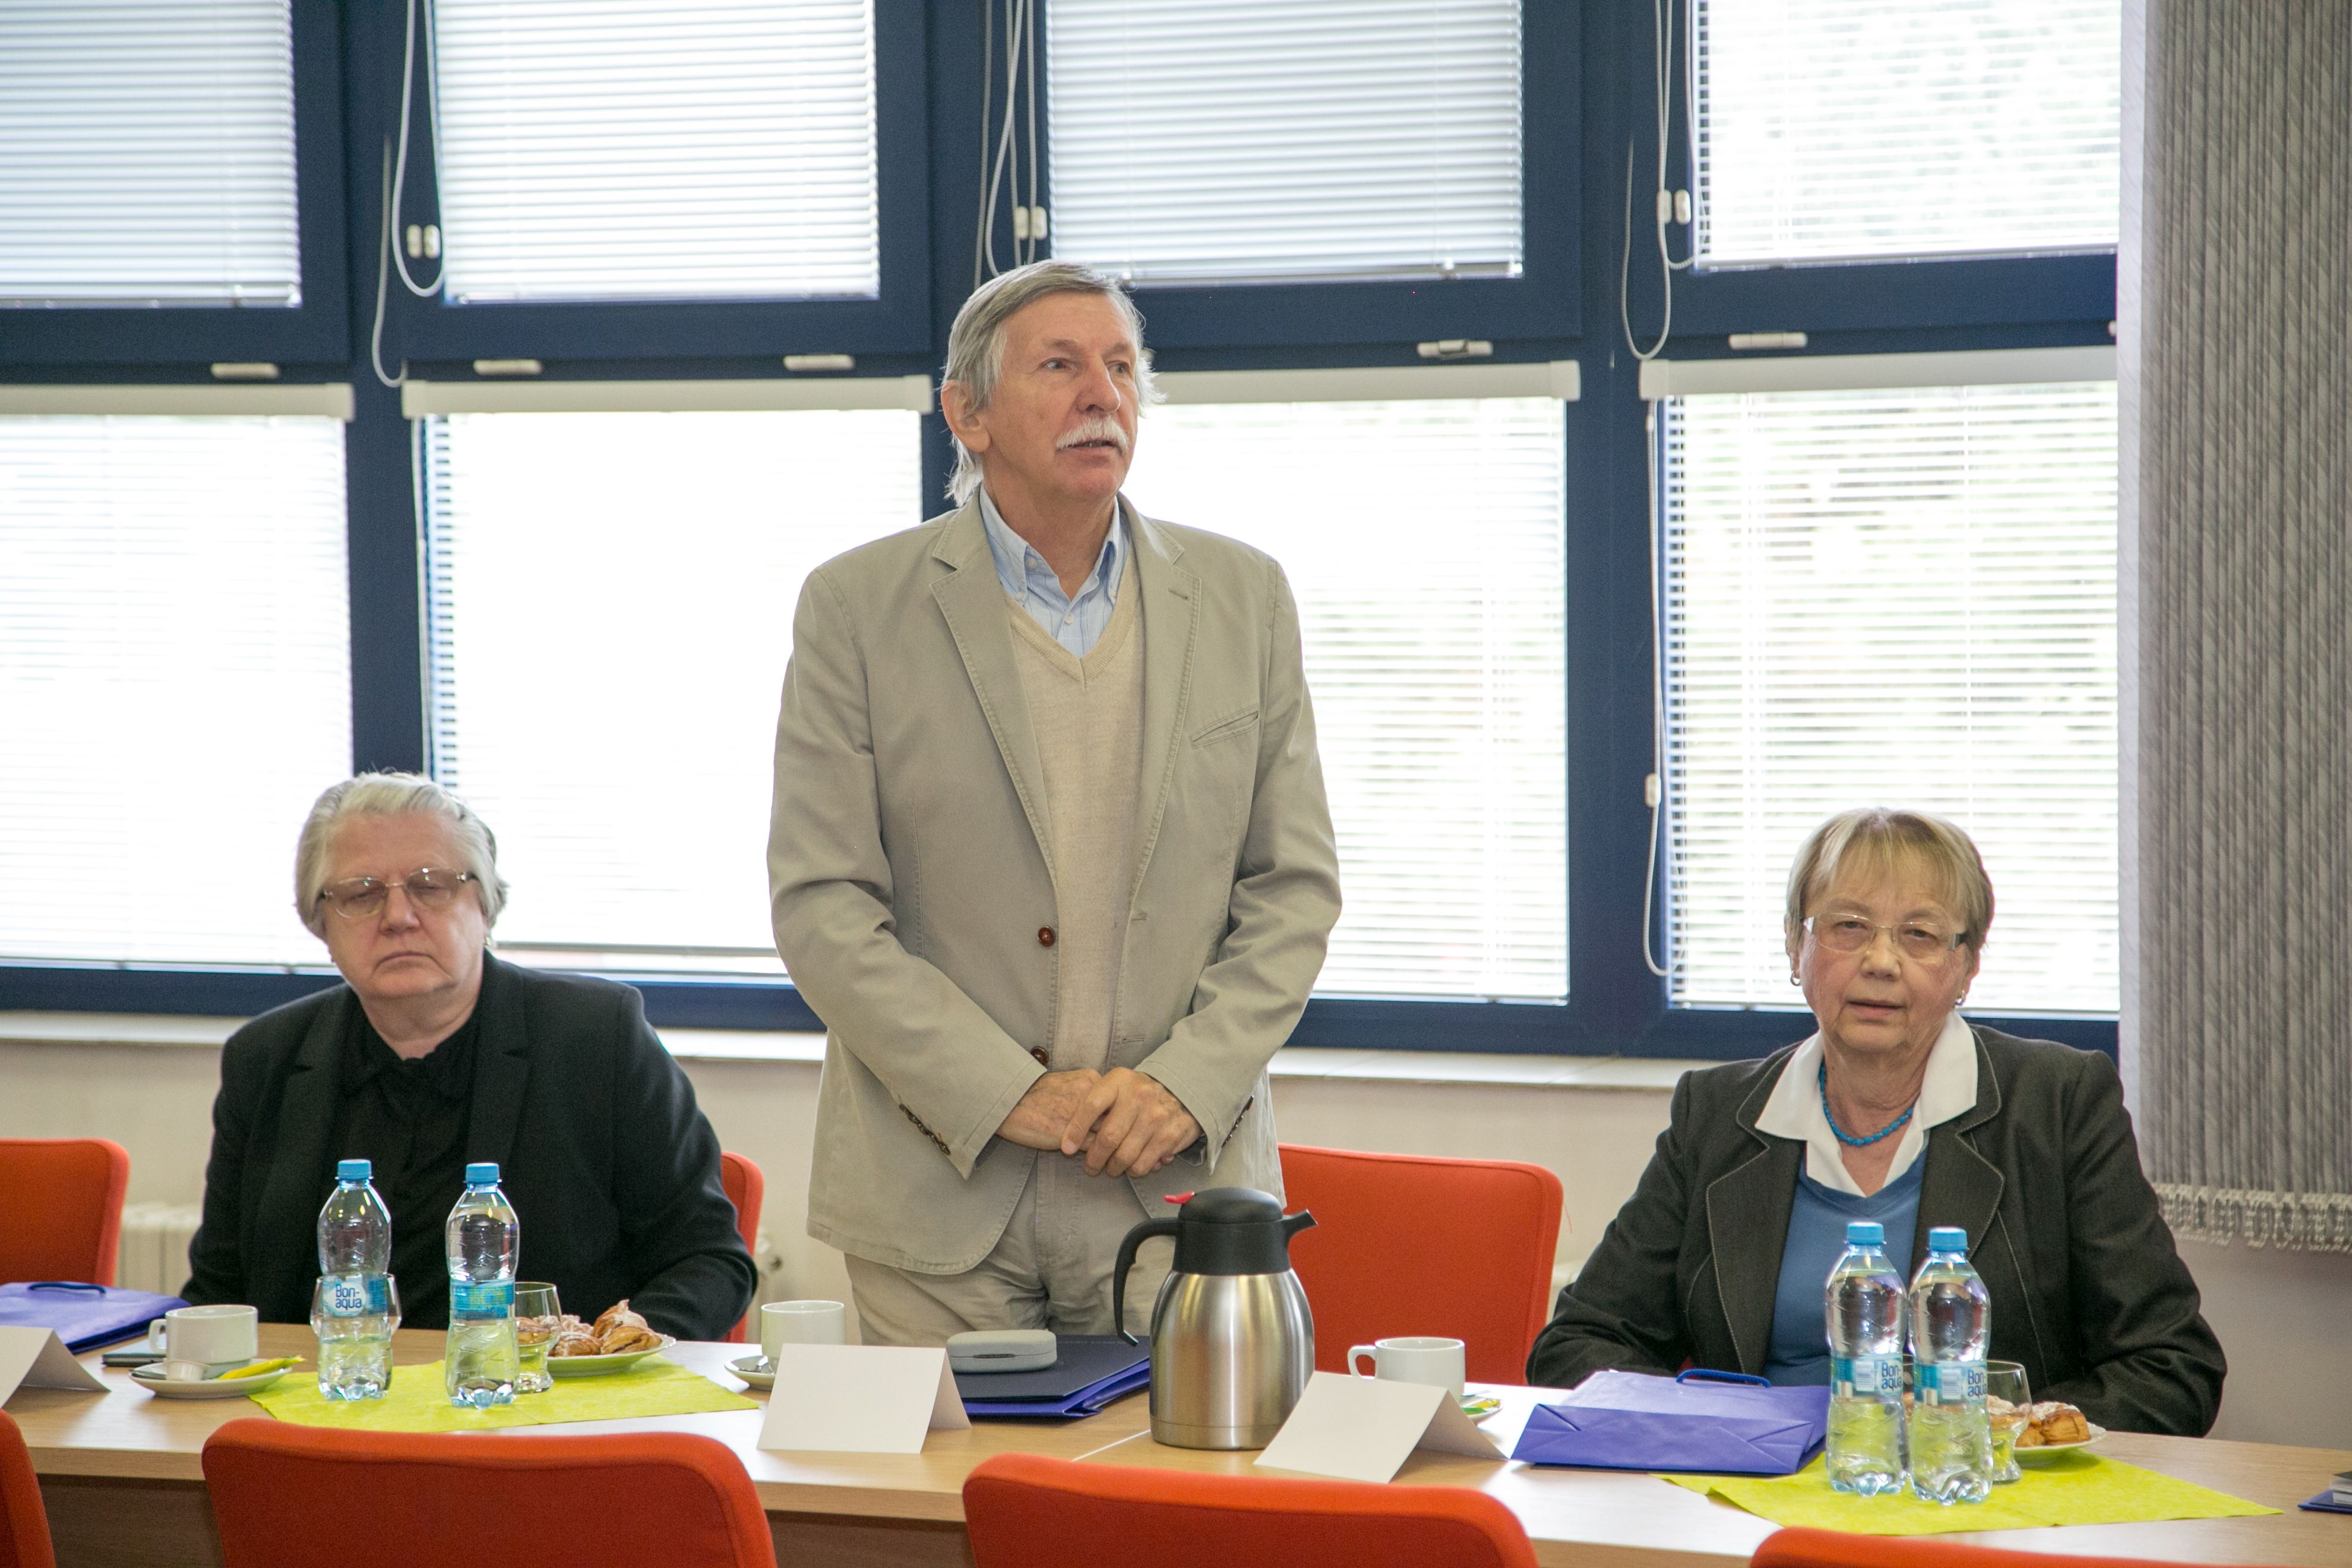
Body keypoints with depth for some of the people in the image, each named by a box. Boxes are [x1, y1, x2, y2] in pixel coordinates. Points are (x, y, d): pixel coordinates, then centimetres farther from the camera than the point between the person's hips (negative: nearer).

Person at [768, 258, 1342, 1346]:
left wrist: (1187, 1082, -8)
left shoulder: (1242, 597, 7)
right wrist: (1005, 1095, -13)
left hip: (1178, 1180, 2)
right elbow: (820, 906, -5)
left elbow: (1295, 885, 6)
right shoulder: (857, 606, 0)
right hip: (937, 1193, -1)